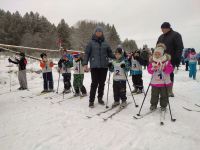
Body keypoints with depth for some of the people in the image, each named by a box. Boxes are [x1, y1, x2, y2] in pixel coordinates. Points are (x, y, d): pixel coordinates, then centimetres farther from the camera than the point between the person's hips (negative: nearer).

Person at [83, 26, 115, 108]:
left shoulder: (105, 43, 12)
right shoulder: (91, 43, 4)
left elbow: (110, 54, 14)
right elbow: (87, 54, 1)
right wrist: (85, 64, -8)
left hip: (104, 66, 3)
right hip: (94, 66, -3)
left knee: (102, 83, 9)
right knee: (94, 83, -5)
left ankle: (100, 98, 24)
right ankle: (91, 100, 6)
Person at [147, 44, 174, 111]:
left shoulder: (166, 60, -3)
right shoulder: (152, 61, 0)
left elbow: (170, 69, -7)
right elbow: (149, 70, -1)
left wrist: (165, 68, -25)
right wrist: (153, 69, -21)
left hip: (164, 81, -1)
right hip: (155, 82, 1)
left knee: (164, 95, 10)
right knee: (154, 95, 10)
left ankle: (163, 105, 27)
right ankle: (153, 105, 26)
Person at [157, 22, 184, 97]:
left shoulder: (176, 35, -4)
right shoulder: (161, 37, 14)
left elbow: (180, 48, -9)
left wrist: (177, 59, -16)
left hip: (171, 60, -5)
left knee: (170, 74, 2)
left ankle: (170, 90, 13)